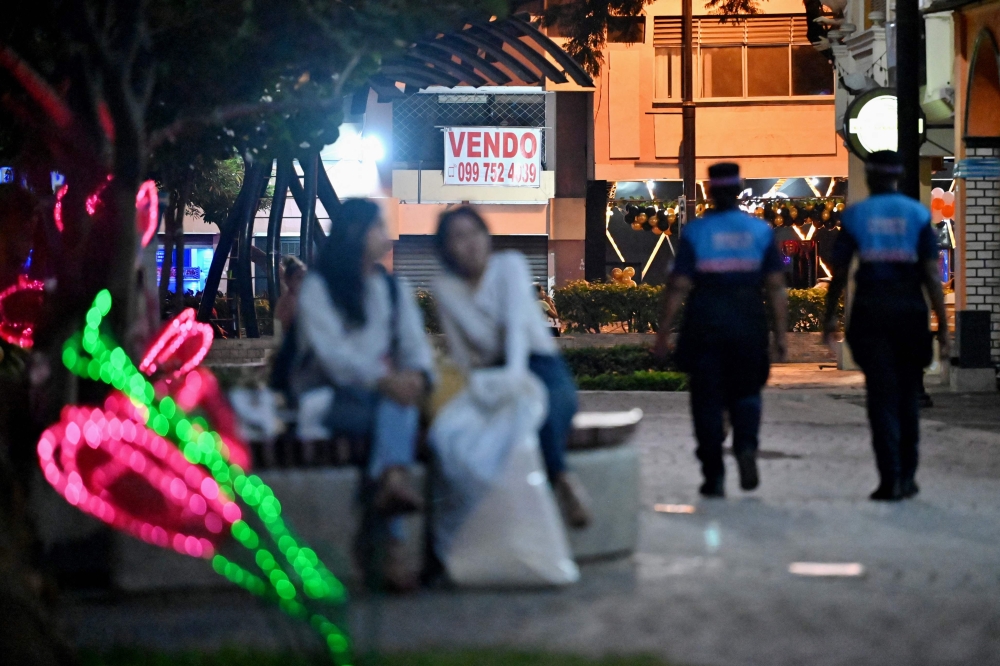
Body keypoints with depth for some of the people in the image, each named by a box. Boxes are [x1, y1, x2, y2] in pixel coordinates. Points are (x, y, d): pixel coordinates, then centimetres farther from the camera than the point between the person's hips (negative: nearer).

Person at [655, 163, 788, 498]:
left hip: (704, 325, -2)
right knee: (745, 392, 16)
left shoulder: (695, 232, -4)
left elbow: (678, 286, -8)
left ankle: (714, 476, 6)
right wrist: (780, 333, 4)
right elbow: (776, 286, -1)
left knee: (708, 398, 7)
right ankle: (747, 446, -13)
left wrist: (664, 332, -2)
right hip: (748, 325, 2)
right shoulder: (760, 231, 2)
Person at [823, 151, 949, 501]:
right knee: (908, 394, 13)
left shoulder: (854, 216, 0)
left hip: (870, 311, -1)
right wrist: (943, 324, -3)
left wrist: (830, 315, 12)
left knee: (881, 396, 1)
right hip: (910, 310, 1)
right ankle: (907, 476, 17)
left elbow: (838, 273, 0)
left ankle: (890, 479, -7)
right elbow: (932, 274, -4)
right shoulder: (918, 215, 1)